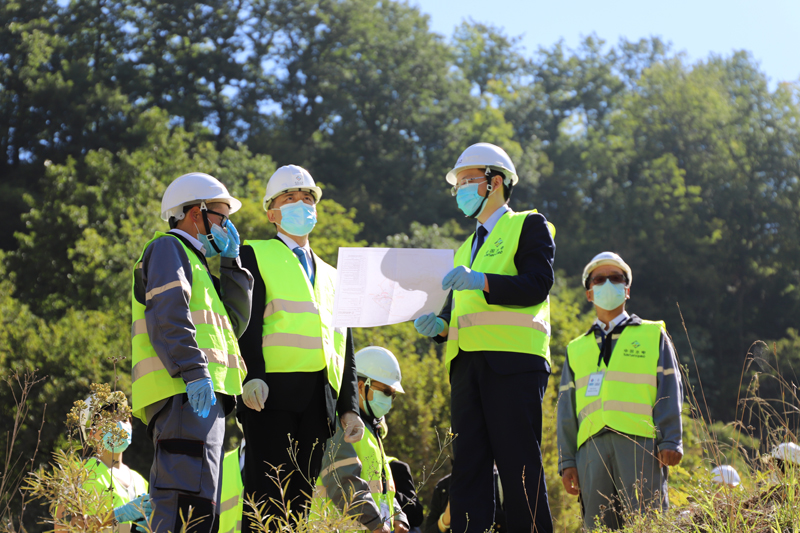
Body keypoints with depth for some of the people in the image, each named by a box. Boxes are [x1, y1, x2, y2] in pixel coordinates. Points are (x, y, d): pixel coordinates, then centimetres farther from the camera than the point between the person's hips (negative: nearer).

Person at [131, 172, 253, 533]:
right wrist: (194, 371, -24)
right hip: (186, 394, -10)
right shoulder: (168, 248, 3)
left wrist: (230, 261, 20)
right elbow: (168, 315, -13)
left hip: (202, 396, 10)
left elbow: (234, 323, 23)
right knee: (189, 500, -22)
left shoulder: (194, 262, 33)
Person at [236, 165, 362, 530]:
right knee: (267, 499, -11)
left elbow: (345, 348, 23)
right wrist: (252, 375, -19)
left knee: (300, 499, 3)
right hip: (272, 390, -5)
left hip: (320, 400, 5)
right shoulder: (255, 256, 10)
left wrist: (349, 407, 13)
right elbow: (246, 321, -5)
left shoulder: (331, 276, 27)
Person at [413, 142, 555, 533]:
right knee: (468, 467, -1)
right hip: (466, 364, 7)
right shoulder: (467, 248, 30)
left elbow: (538, 284, -8)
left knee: (520, 466, -11)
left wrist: (481, 280, -20)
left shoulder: (528, 226, 8)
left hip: (512, 360, -7)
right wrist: (438, 324, 3)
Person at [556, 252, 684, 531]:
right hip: (592, 445, 3)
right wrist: (567, 461, 10)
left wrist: (670, 441, -5)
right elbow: (567, 408, 21)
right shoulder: (577, 349, 26)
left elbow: (669, 391, 8)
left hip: (640, 439, -3)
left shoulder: (653, 335, 19)